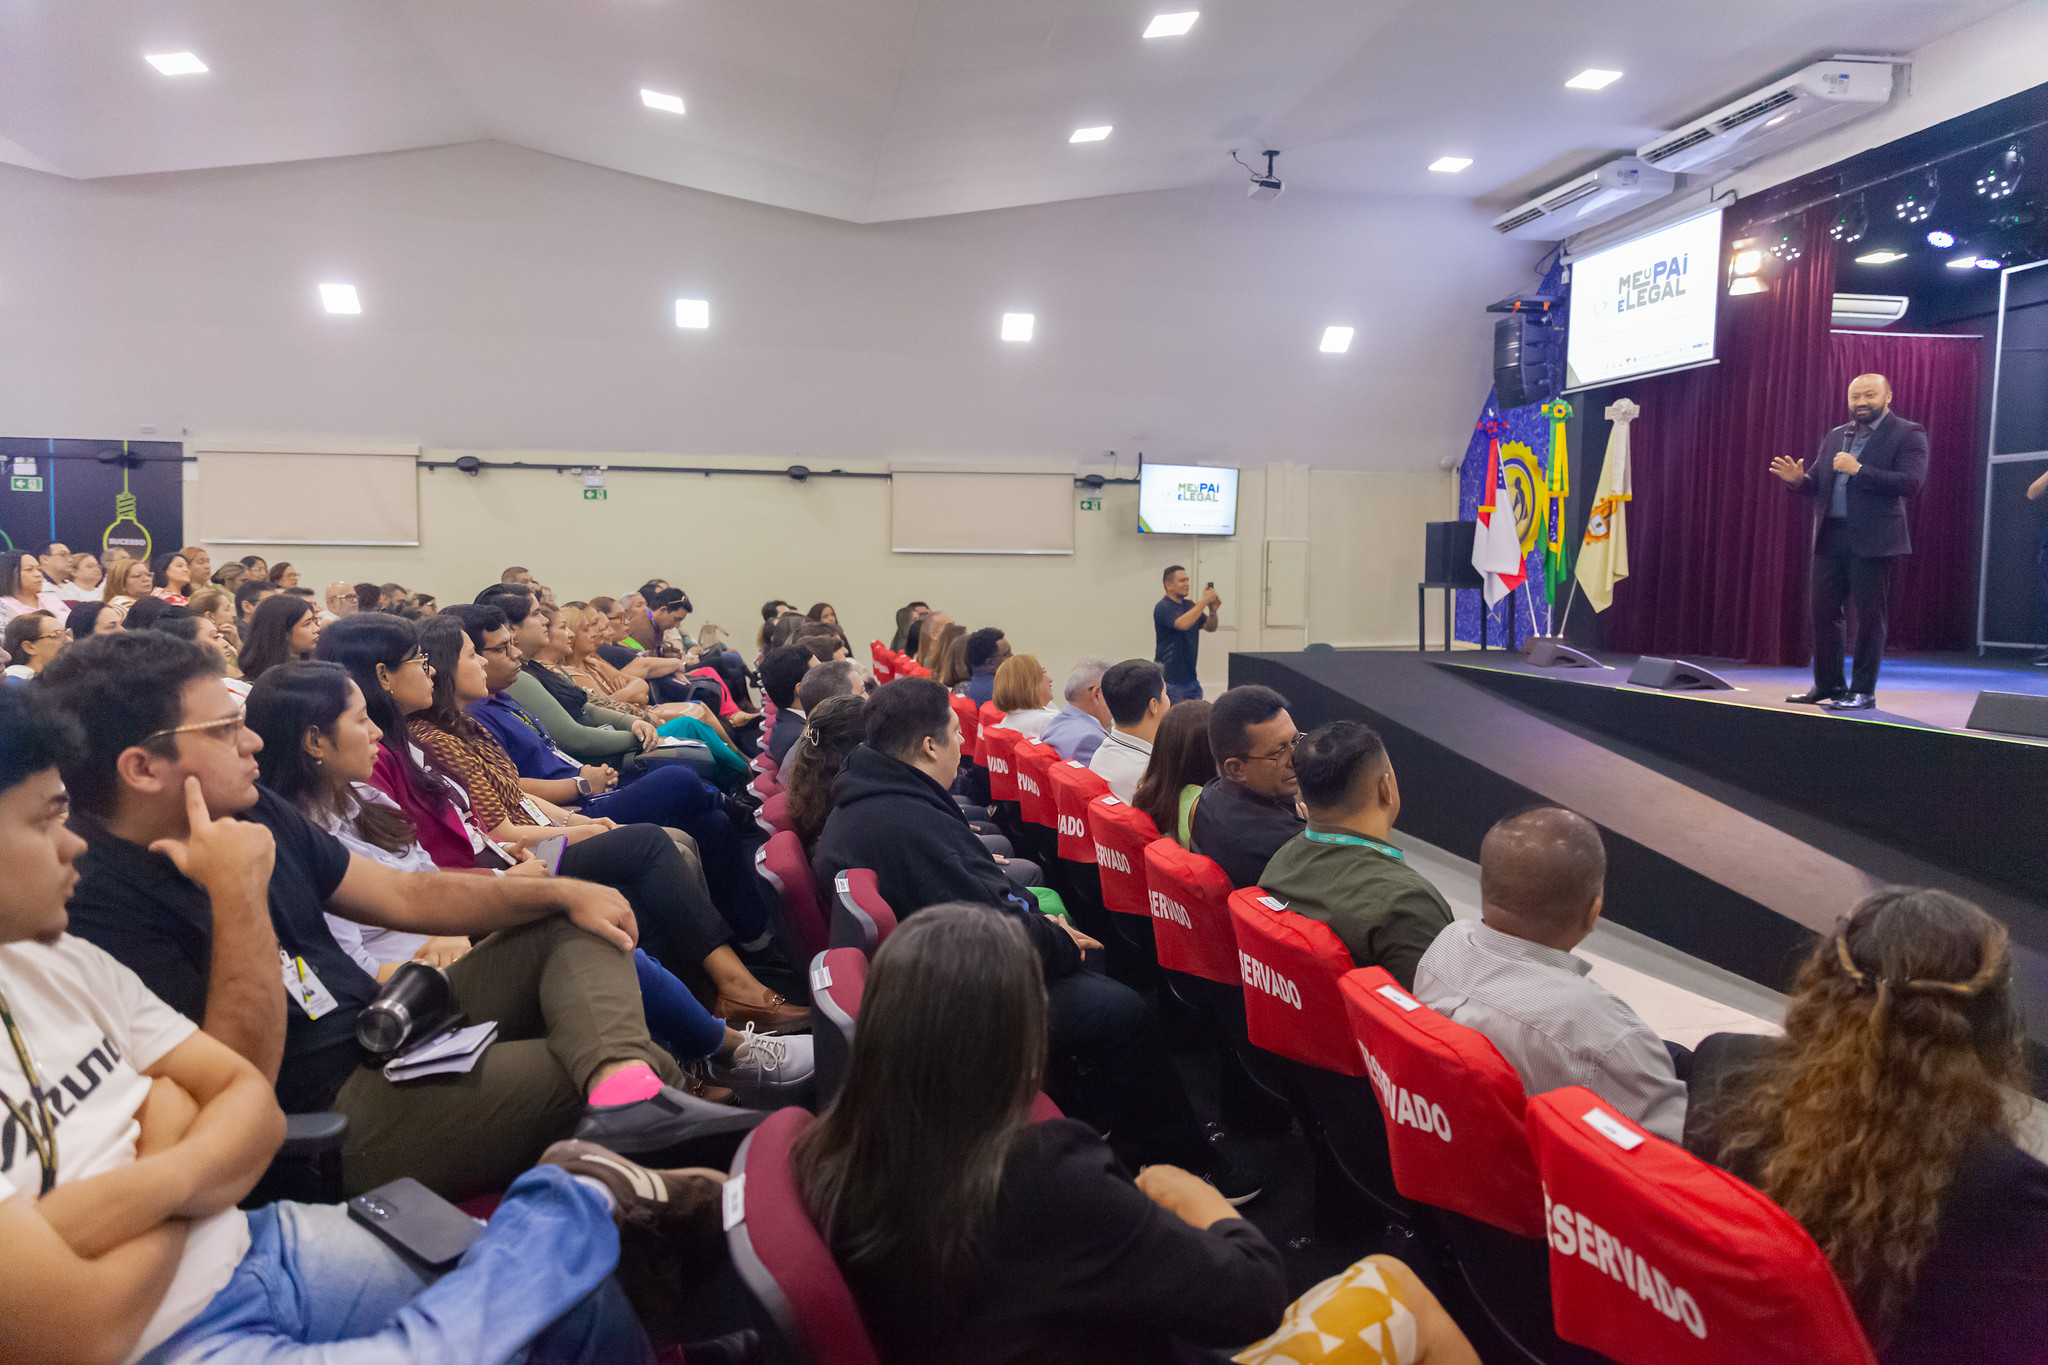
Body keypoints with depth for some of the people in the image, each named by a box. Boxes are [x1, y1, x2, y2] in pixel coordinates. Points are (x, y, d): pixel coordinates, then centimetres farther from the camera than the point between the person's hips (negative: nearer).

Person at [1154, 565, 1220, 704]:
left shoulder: (1190, 606, 14)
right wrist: (1204, 601, -23)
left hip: (1190, 677, 8)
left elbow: (1210, 627, 11)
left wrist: (1213, 611, -10)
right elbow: (1183, 623, -28)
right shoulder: (1163, 607, -12)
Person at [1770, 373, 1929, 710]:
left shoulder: (1908, 434, -1)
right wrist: (1799, 478, -4)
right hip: (1830, 537, 6)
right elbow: (1818, 484, 18)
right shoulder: (1834, 437, 18)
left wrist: (1859, 470, -19)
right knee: (1824, 612, 7)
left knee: (1868, 615, -1)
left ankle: (1863, 692, 4)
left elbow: (1910, 482, -14)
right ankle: (1828, 685, 16)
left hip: (1872, 540, -6)